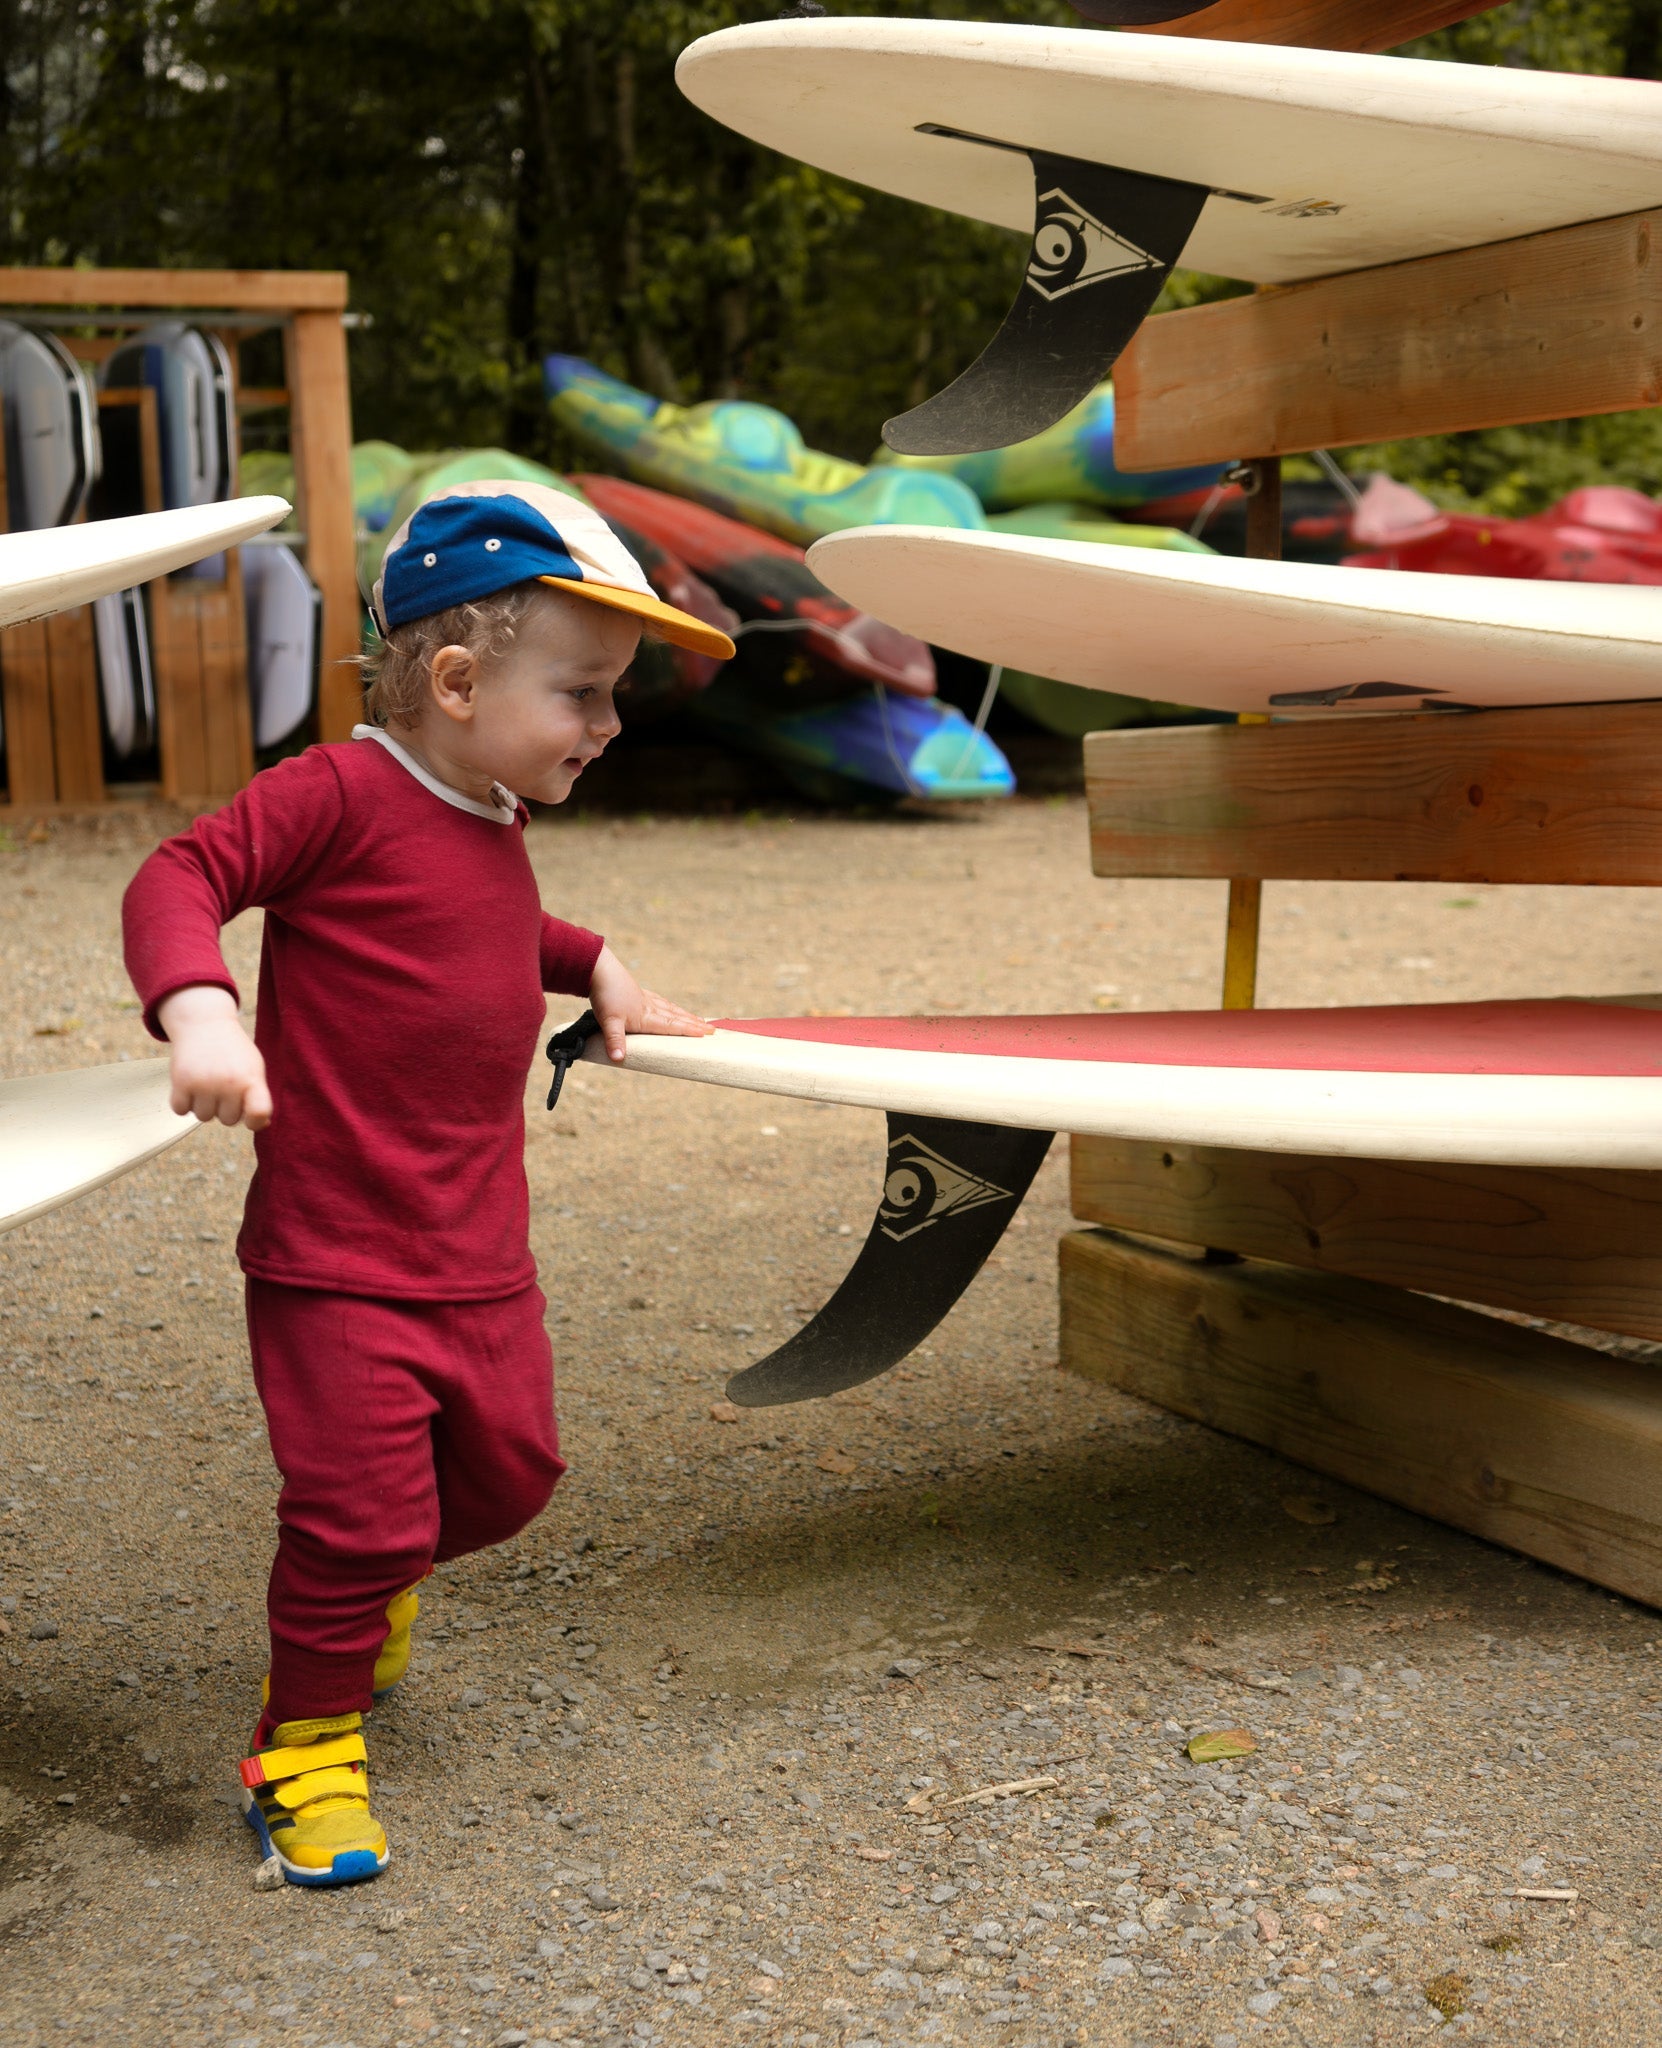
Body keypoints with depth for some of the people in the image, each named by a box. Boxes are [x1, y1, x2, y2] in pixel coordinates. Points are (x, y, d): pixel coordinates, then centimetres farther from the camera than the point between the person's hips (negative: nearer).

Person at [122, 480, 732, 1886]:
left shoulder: (495, 830, 11)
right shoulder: (344, 795, -16)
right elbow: (181, 879, -22)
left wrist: (594, 966, 21)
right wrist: (199, 1009, -38)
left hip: (483, 1254, 8)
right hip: (337, 1258, -8)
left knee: (507, 1472, 16)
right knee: (361, 1512, -5)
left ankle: (366, 1586, 46)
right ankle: (308, 1736, 20)